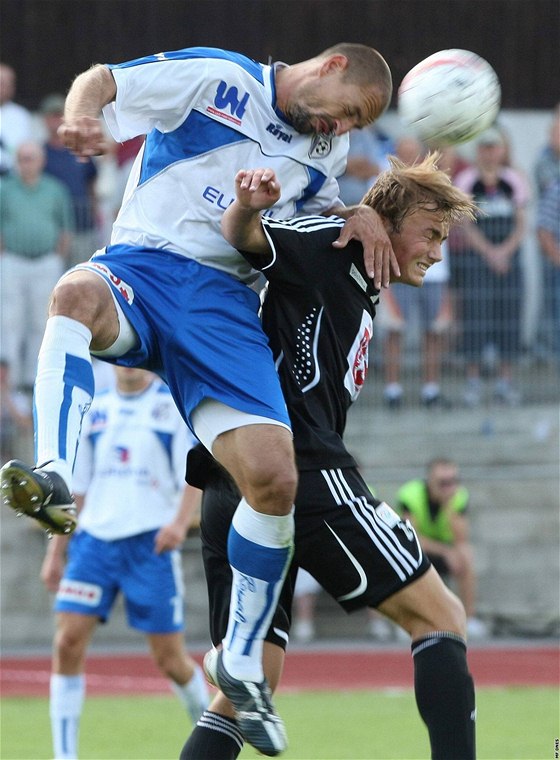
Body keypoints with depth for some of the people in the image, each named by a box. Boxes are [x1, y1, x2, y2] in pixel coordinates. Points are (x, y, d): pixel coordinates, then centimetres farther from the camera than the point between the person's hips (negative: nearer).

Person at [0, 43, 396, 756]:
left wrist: (361, 215, 18)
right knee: (76, 293, -43)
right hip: (140, 268, -4)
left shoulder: (327, 150, 22)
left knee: (274, 477, -14)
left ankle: (242, 661, 5)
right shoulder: (216, 77, 3)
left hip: (225, 304, 4)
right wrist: (81, 116, -27)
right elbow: (98, 81, -2)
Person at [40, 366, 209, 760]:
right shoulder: (95, 410, 13)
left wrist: (180, 522, -25)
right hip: (94, 538, 4)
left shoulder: (177, 404, 0)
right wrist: (56, 552, 14)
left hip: (151, 544, -4)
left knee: (170, 659, 0)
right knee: (68, 643, -10)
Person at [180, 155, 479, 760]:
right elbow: (246, 239, -15)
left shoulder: (358, 299, 29)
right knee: (439, 615, -5)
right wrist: (247, 208, -33)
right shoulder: (331, 245, 2)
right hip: (303, 472, -10)